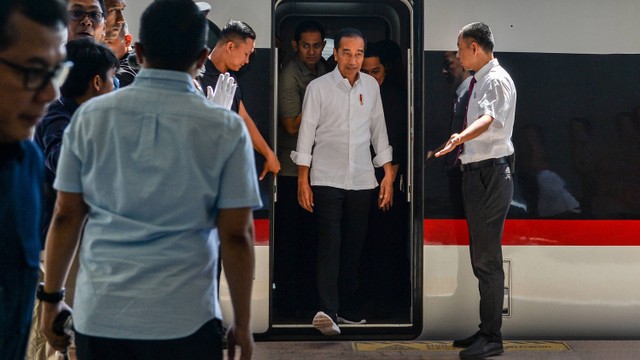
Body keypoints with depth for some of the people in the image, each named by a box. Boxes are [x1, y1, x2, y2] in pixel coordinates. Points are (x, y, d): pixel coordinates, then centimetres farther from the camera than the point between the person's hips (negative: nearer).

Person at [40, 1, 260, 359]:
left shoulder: (91, 115, 0)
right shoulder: (225, 129, -5)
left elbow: (66, 217, 4)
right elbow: (237, 235, -5)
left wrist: (52, 297, 15)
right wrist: (242, 323, 5)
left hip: (98, 315, 2)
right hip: (184, 319, -2)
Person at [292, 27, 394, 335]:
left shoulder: (371, 86, 7)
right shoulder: (318, 88, -4)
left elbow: (378, 130, 12)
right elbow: (306, 133, -3)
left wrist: (388, 174, 10)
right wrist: (302, 180, -5)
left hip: (362, 180, 4)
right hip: (327, 179, -4)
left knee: (354, 247, 8)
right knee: (330, 244, -13)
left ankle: (346, 308, 19)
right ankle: (327, 311, -19)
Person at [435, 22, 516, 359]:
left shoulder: (497, 79, -14)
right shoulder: (479, 81, 14)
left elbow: (490, 118, -33)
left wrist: (460, 138, -49)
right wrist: (463, 144, 37)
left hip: (490, 173, -10)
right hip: (477, 173, 10)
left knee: (487, 258, -6)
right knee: (480, 257, 16)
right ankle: (486, 329, 27)